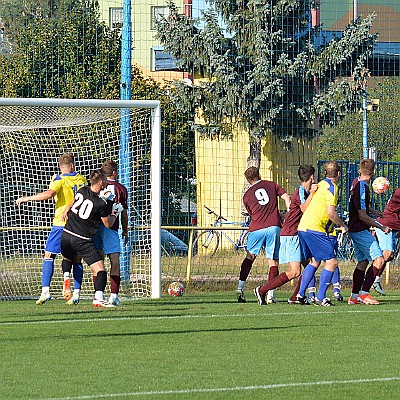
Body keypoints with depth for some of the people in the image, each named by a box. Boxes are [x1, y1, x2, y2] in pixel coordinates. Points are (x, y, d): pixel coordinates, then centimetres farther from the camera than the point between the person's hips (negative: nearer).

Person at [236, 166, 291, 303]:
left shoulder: (247, 195, 15)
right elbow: (286, 197, 4)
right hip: (274, 227, -1)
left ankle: (240, 288, 11)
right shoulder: (271, 185, 13)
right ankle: (270, 294, -8)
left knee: (249, 257, 19)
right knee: (273, 261, 2)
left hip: (256, 229, 1)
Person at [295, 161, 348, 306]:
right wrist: (342, 225, -2)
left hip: (303, 227, 9)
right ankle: (320, 298, -8)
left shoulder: (321, 184, 17)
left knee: (315, 261, 21)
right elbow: (331, 212, -19)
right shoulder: (332, 187, -10)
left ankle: (300, 295, 21)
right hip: (315, 229, -9)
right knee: (332, 262, -6)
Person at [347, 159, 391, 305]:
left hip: (355, 230, 10)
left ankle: (354, 296, 17)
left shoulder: (356, 182, 9)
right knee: (379, 260, -13)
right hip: (360, 230, -10)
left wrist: (374, 212, 41)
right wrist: (382, 227, -14)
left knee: (363, 262, 15)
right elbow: (362, 216, -21)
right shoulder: (362, 188, -21)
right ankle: (364, 293, -14)